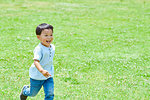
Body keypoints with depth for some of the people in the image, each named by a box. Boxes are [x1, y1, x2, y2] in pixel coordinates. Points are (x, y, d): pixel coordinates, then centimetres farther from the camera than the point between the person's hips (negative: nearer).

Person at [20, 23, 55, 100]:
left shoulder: (52, 47, -3)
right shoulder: (39, 49, -28)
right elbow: (36, 61, -40)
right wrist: (42, 71, -57)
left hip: (49, 75, 5)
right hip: (37, 76, -5)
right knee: (33, 93, 18)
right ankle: (25, 90, 52)